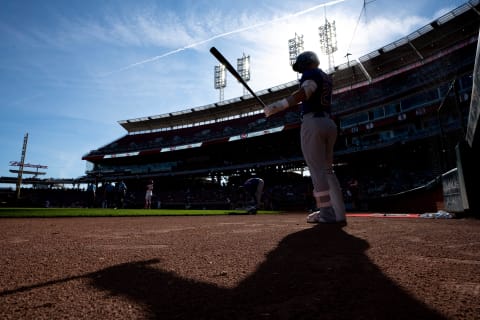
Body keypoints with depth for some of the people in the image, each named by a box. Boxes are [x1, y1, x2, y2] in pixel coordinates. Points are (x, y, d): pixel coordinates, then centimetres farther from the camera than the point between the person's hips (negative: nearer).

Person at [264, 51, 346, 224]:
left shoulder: (311, 73, -1)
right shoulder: (326, 77, 25)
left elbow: (304, 92, -22)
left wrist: (279, 105, -33)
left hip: (313, 123, -9)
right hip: (329, 124, 9)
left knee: (317, 170, -8)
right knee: (327, 170, 9)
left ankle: (327, 213, -7)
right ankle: (338, 213, 8)